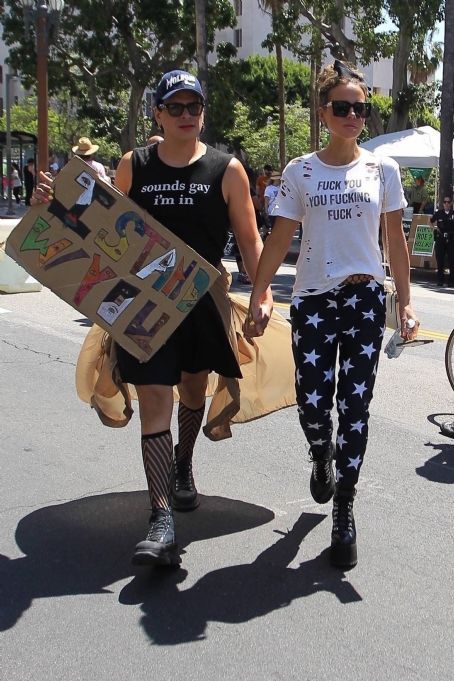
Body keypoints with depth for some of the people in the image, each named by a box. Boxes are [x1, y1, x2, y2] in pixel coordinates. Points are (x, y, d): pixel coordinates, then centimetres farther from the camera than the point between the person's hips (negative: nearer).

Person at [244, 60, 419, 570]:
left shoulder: (382, 170, 5)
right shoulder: (300, 172, 3)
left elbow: (396, 239, 8)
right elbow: (278, 241, 2)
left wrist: (405, 302, 2)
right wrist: (256, 302, -2)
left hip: (364, 298, 0)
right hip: (311, 299, 0)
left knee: (354, 406, 0)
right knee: (312, 403, -1)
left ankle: (343, 513, 13)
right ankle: (322, 459, 37)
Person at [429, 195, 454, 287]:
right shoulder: (438, 213, 5)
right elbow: (431, 221, 21)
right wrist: (435, 227, 6)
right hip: (440, 239, 1)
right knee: (440, 260, 4)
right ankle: (440, 280, 12)